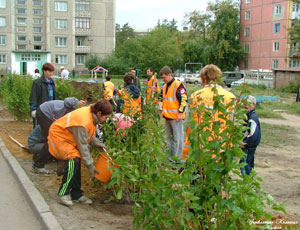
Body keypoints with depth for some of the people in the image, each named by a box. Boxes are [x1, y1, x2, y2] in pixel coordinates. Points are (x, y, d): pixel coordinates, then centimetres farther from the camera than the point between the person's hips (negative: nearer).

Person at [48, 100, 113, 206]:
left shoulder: (92, 115, -7)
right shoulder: (83, 122, -34)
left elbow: (89, 134, 12)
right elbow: (82, 146, -27)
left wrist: (97, 144, 1)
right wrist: (90, 165, -21)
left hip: (68, 137, 10)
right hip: (59, 136, -10)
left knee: (76, 162, 5)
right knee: (74, 159, -24)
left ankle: (76, 193, 14)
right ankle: (63, 194, -16)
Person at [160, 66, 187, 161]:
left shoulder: (178, 85, -11)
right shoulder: (165, 86, 15)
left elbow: (184, 99, -15)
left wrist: (180, 112, -17)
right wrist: (163, 111, 14)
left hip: (176, 117, -9)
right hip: (167, 116, 9)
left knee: (177, 138, -1)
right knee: (169, 137, 16)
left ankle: (177, 158, 6)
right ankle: (171, 156, 26)